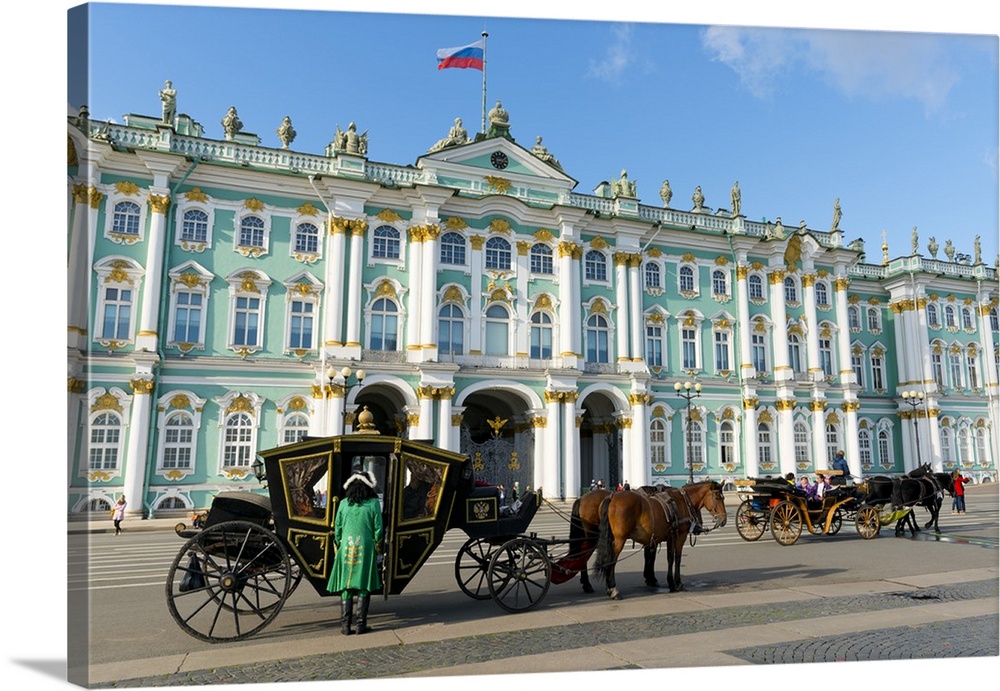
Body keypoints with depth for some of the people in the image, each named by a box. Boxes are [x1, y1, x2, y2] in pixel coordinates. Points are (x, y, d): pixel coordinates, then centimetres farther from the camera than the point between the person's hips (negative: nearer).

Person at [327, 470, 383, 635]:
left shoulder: (344, 504, 2)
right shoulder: (373, 503, -3)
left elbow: (337, 528, 6)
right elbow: (378, 529, -2)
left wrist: (337, 547, 18)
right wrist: (376, 548, 12)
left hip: (346, 549, 2)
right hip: (365, 549, -2)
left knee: (346, 588, 9)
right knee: (363, 587, 6)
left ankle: (346, 626, 10)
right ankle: (361, 624, 8)